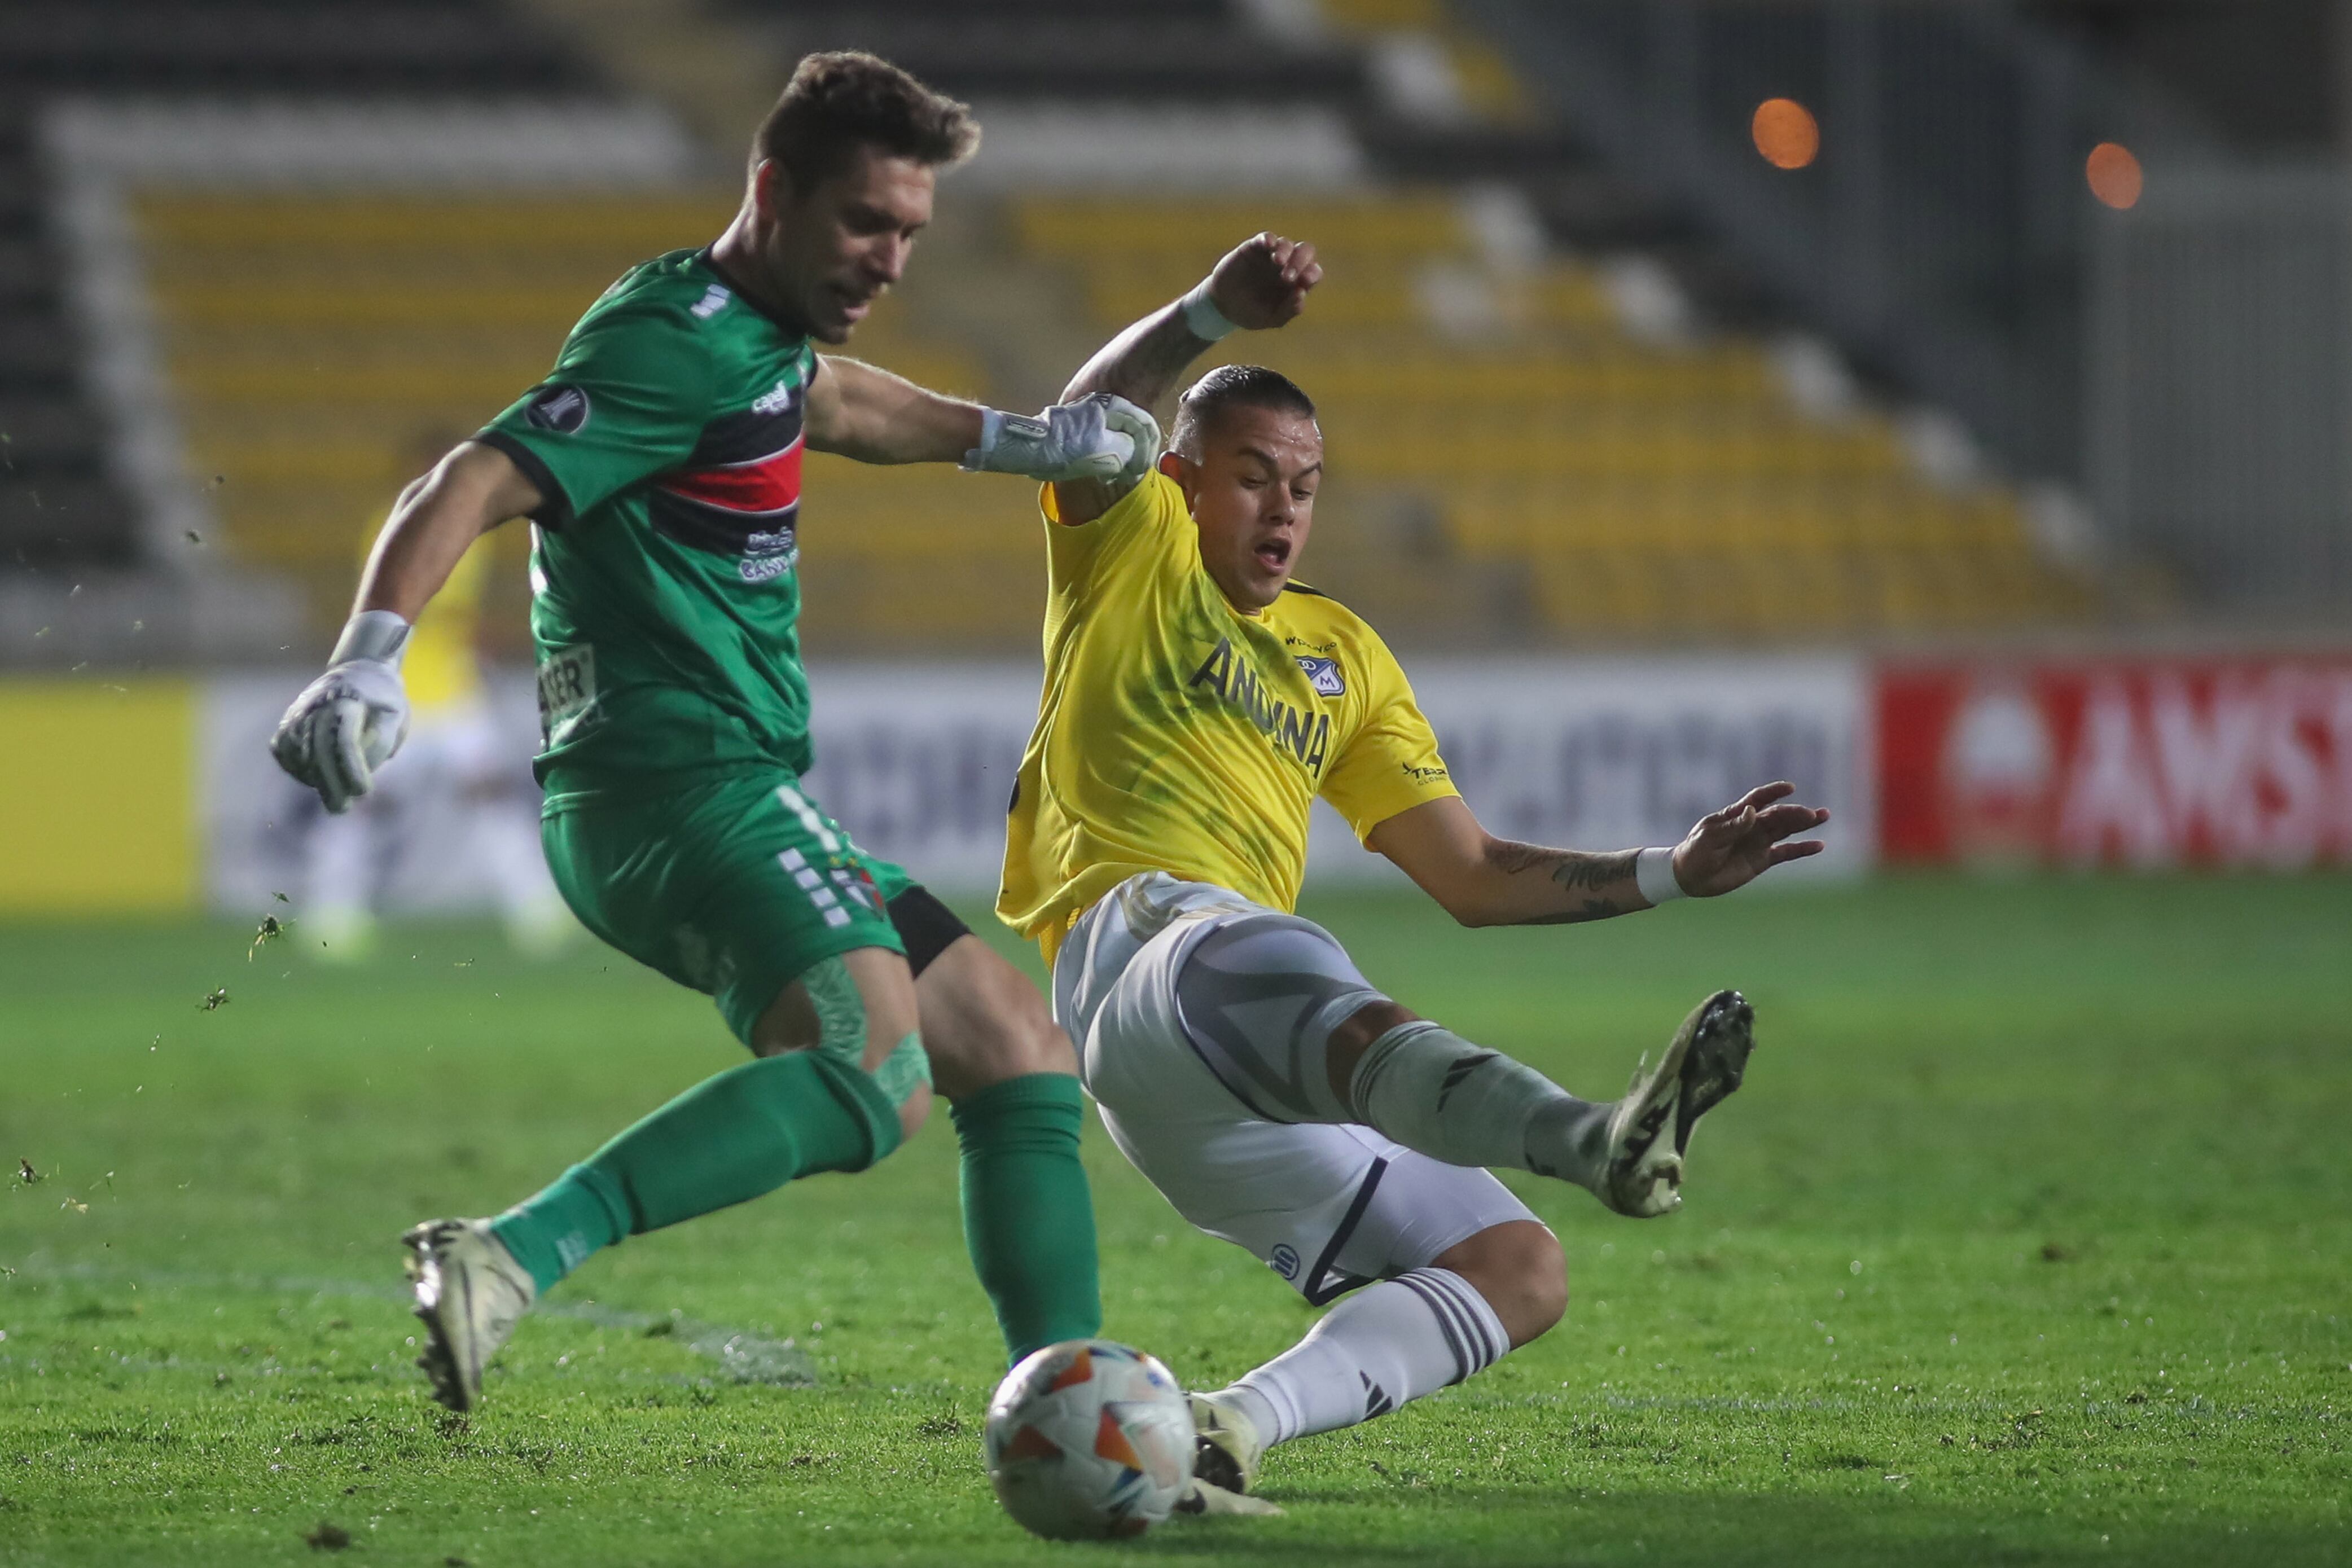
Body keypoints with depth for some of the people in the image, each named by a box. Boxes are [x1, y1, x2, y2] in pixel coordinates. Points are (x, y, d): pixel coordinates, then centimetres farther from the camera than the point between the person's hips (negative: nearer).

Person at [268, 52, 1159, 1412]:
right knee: (874, 1072, -32)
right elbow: (475, 485, -24)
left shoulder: (755, 329, 18)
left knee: (1017, 1050, 14)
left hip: (731, 793, 11)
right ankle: (510, 1261, -44)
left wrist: (1014, 439, 47)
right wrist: (369, 660, -38)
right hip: (676, 778, -11)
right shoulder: (679, 346, -12)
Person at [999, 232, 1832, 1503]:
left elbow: (1473, 877, 27)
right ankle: (1601, 1140, -69)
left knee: (1519, 1271, -3)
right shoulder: (1129, 549, 14)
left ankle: (1236, 1420, -23)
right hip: (1143, 928, -8)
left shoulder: (1340, 656, 29)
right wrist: (1216, 313, -25)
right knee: (1347, 1022, -38)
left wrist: (1673, 875, 17)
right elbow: (1094, 419, -9)